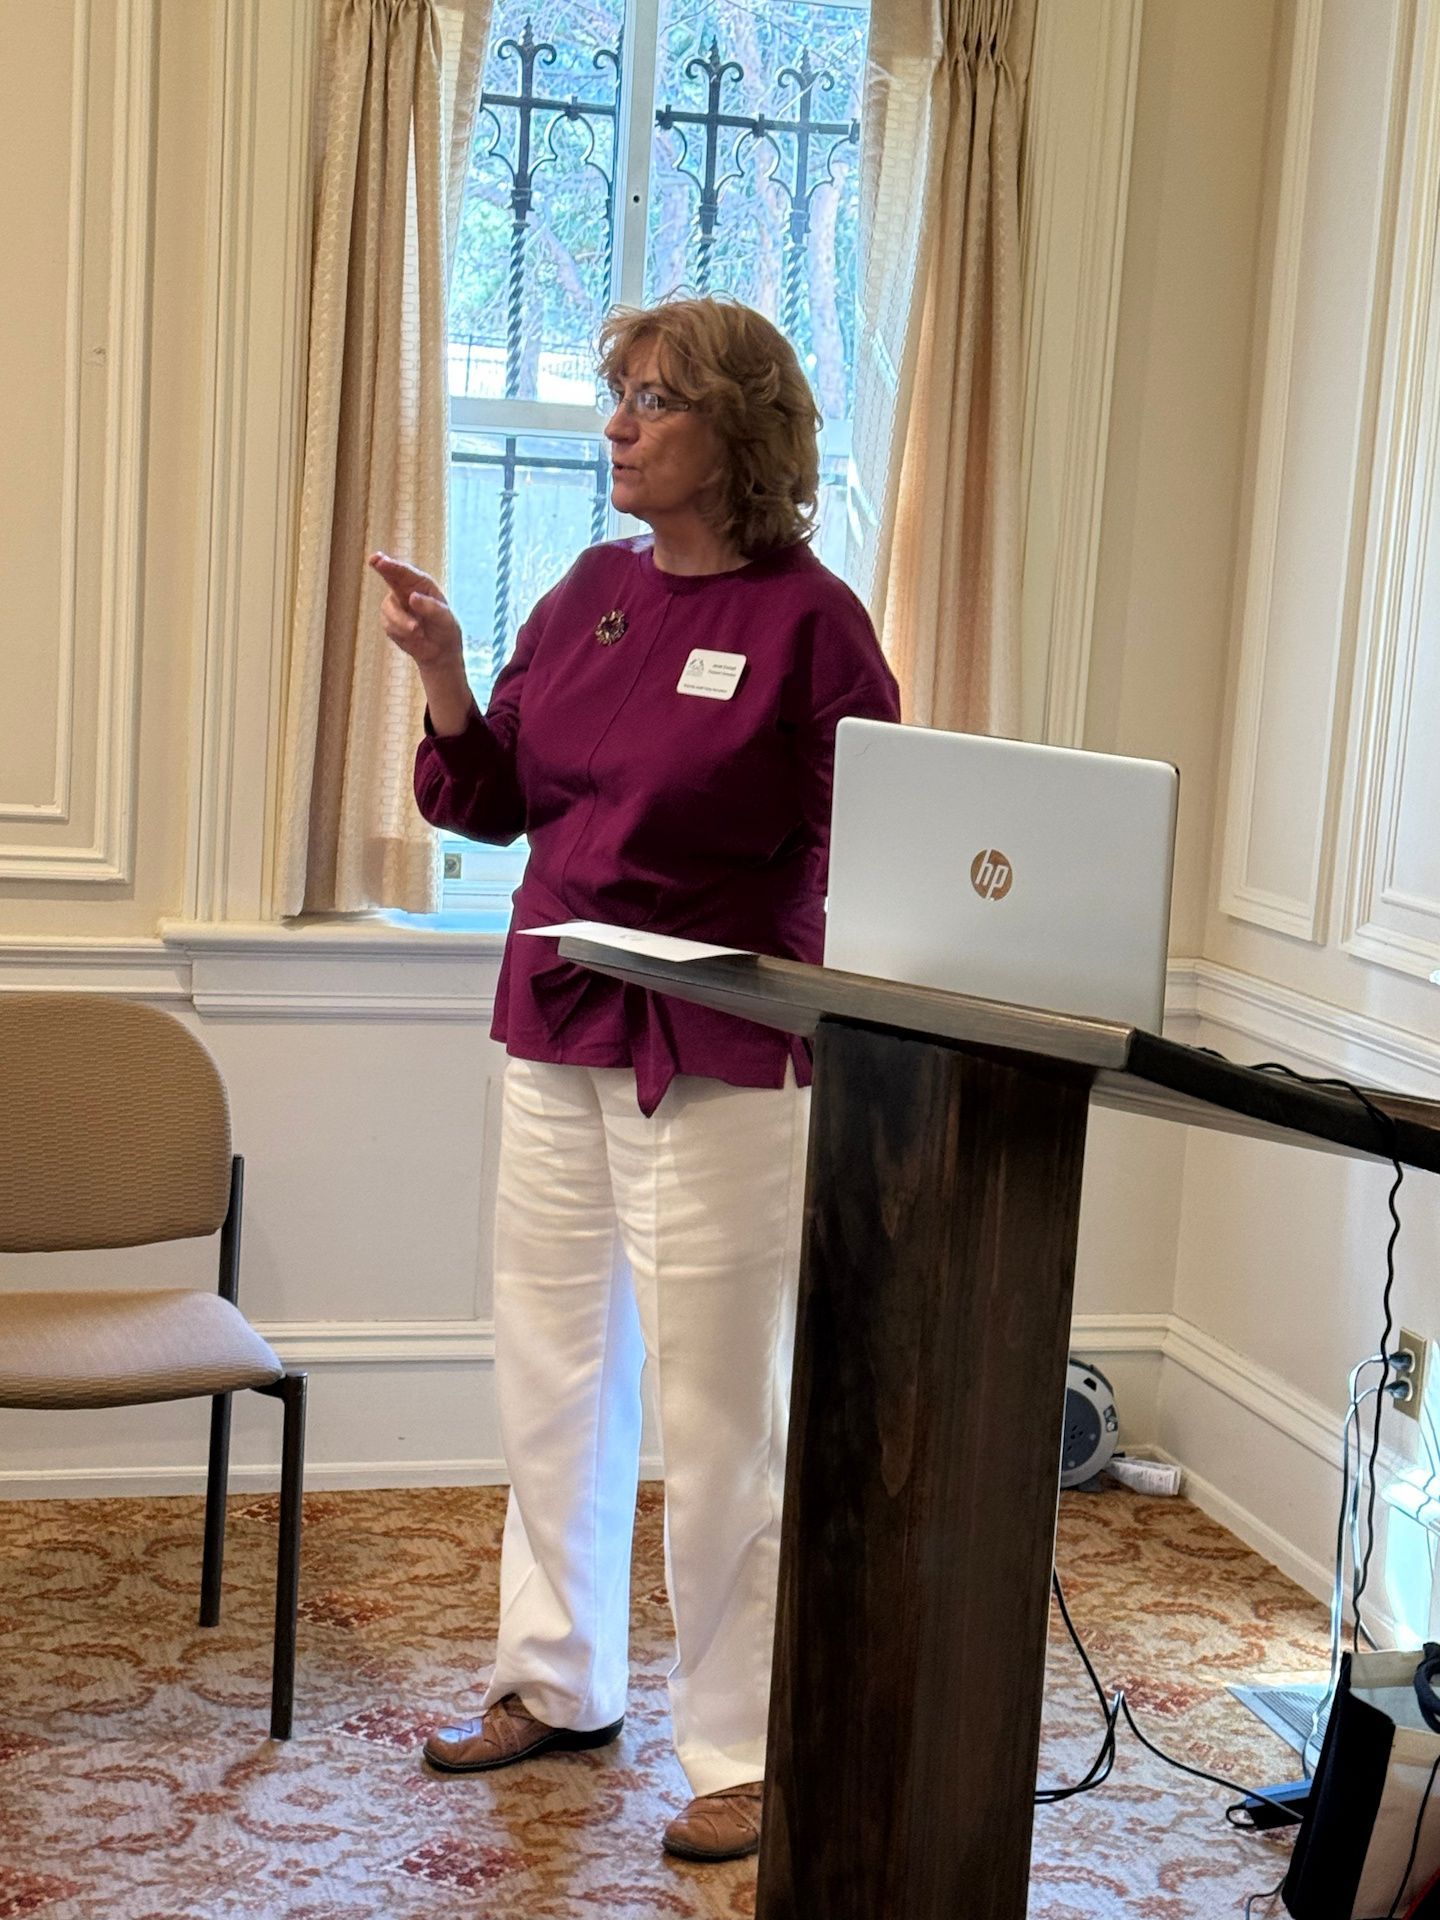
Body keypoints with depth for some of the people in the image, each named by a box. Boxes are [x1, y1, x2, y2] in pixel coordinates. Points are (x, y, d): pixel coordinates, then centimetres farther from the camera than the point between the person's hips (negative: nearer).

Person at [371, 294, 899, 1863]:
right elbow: (496, 803, 12)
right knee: (550, 1369, 16)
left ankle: (745, 1753, 16)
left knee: (717, 1409, 1)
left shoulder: (808, 618, -9)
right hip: (556, 1032, 7)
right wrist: (441, 673, -3)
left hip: (718, 1059, -6)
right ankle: (558, 1684, 34)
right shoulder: (593, 591, 8)